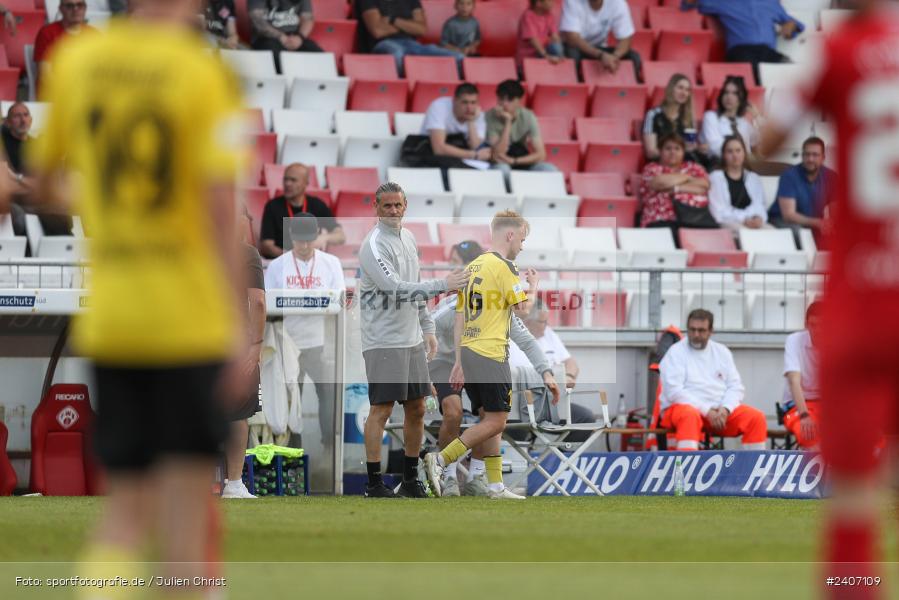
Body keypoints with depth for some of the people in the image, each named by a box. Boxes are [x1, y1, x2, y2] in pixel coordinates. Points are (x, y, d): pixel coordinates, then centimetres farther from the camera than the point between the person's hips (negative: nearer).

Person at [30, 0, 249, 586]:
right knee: (186, 501, 5)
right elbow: (221, 207, -16)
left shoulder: (73, 61, 3)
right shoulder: (204, 72, -10)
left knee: (128, 504, 8)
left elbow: (43, 178, 15)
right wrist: (241, 325, -14)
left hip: (107, 317, 4)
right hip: (191, 316, -4)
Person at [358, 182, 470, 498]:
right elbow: (396, 289, -25)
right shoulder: (374, 245, -16)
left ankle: (411, 478, 20)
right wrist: (443, 285, -24)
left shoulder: (409, 238, 12)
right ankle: (374, 483, -1)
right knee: (381, 410, -6)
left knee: (416, 409, 11)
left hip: (412, 340, 8)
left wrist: (427, 328, 19)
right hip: (383, 342, -8)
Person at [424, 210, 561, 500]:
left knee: (489, 421, 11)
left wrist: (459, 362, 18)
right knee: (495, 422, -6)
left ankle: (495, 486, 11)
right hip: (491, 354, -9)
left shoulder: (473, 267, 16)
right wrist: (533, 284, 8)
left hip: (468, 353, 9)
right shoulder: (504, 267, -10)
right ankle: (440, 459, -14)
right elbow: (522, 309, -11)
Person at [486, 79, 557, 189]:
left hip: (522, 164, 3)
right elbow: (498, 155, -25)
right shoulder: (491, 117, -17)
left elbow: (540, 155, -12)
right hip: (500, 165, -3)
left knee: (550, 170, -24)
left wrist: (513, 160, -25)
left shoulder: (528, 117, -8)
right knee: (502, 169, -37)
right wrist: (507, 122, -29)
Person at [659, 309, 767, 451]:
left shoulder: (722, 352, 15)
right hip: (686, 407, -5)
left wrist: (725, 409, -12)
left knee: (756, 417, -16)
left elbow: (736, 387, 10)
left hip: (720, 411, 5)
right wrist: (707, 411, -19)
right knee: (690, 416, -40)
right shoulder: (675, 353, 0)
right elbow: (674, 392, -12)